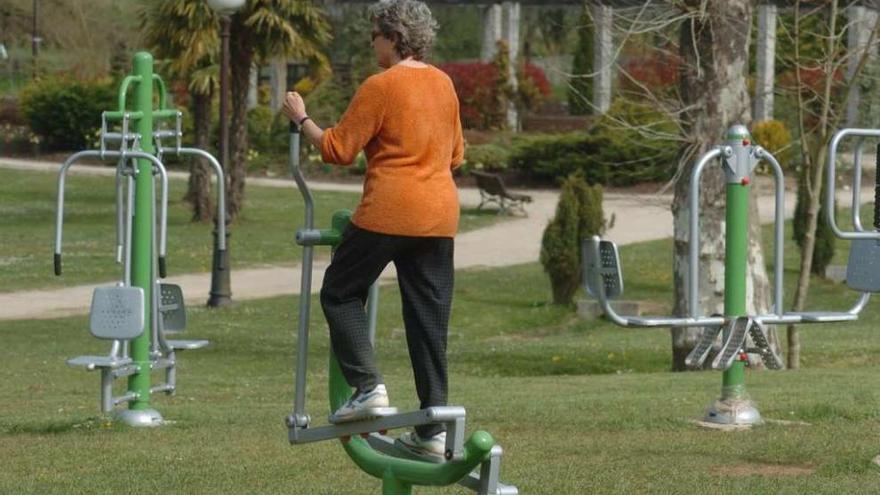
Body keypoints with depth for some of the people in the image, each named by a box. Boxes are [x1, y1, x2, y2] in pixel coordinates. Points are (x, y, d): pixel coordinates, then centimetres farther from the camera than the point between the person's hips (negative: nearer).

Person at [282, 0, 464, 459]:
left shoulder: (380, 86, -10)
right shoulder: (443, 83, 12)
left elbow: (337, 149, -8)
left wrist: (301, 118, 5)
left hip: (388, 212, -6)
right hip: (440, 214, 6)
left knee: (340, 293, 10)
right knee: (428, 317, 8)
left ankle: (367, 385, -6)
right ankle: (433, 429, 7)